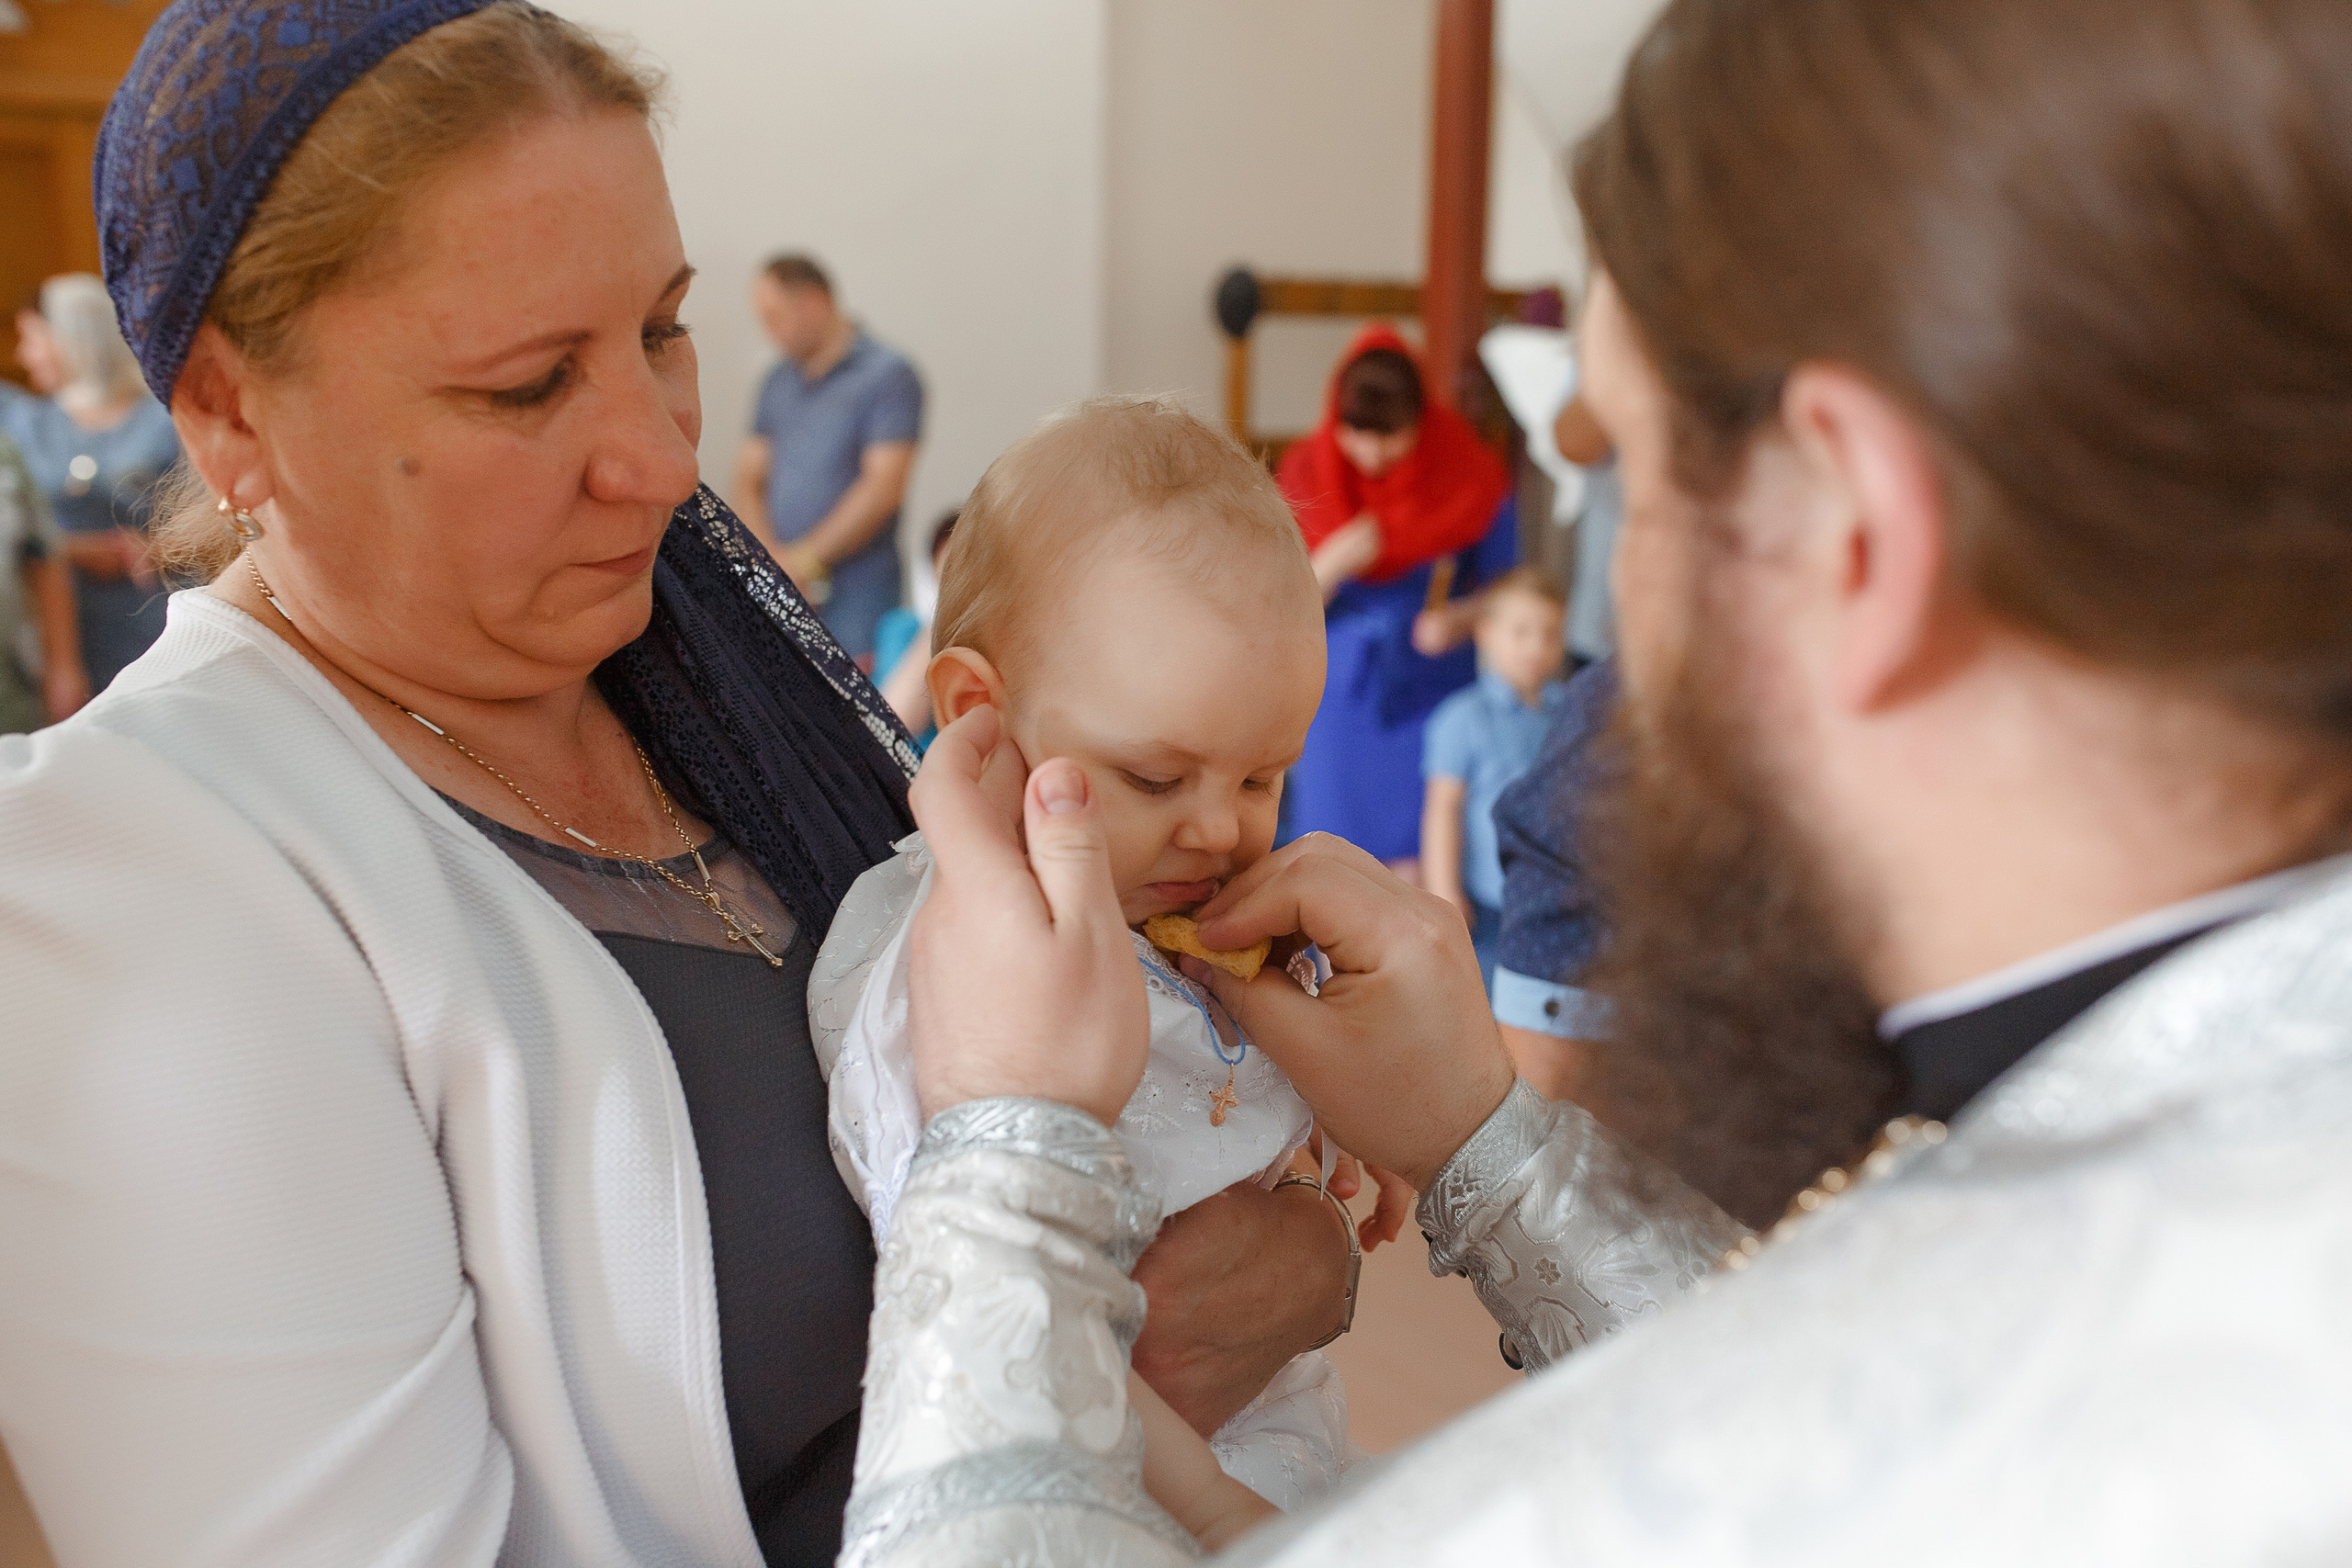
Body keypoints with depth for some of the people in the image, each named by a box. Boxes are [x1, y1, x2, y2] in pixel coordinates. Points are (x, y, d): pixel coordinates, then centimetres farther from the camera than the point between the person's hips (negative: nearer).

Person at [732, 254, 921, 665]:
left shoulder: (887, 374, -3)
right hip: (781, 595, 5)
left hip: (855, 595, -5)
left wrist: (804, 560, -9)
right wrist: (771, 559, -4)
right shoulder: (778, 382, 18)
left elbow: (883, 487, -10)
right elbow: (749, 479, 15)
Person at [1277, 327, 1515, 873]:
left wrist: (1463, 618, -20)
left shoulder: (1472, 476, -9)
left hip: (1430, 693, -1)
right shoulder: (1306, 472, -6)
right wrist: (1331, 565, -24)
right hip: (1337, 697, 1)